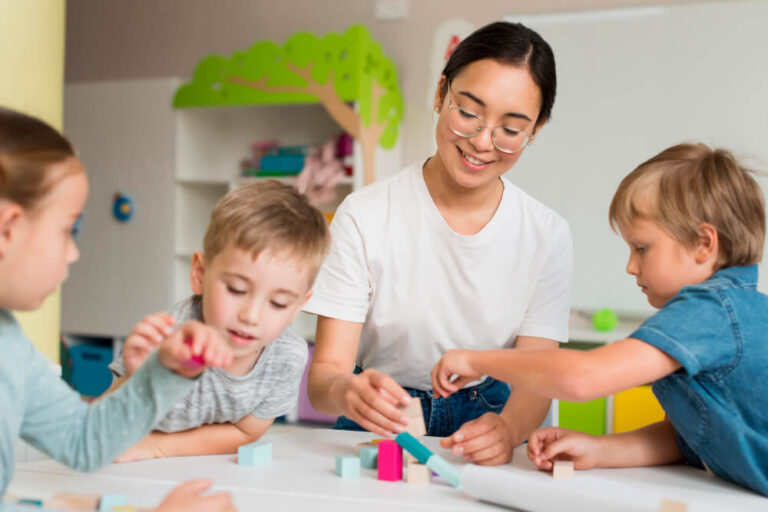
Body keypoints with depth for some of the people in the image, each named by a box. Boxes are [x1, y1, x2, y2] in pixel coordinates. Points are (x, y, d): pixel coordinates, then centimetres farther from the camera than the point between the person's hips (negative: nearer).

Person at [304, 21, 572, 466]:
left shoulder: (548, 234, -2)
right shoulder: (365, 216, -8)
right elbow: (323, 373, -12)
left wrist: (507, 428, -29)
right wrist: (345, 391, -36)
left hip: (492, 422, 1)